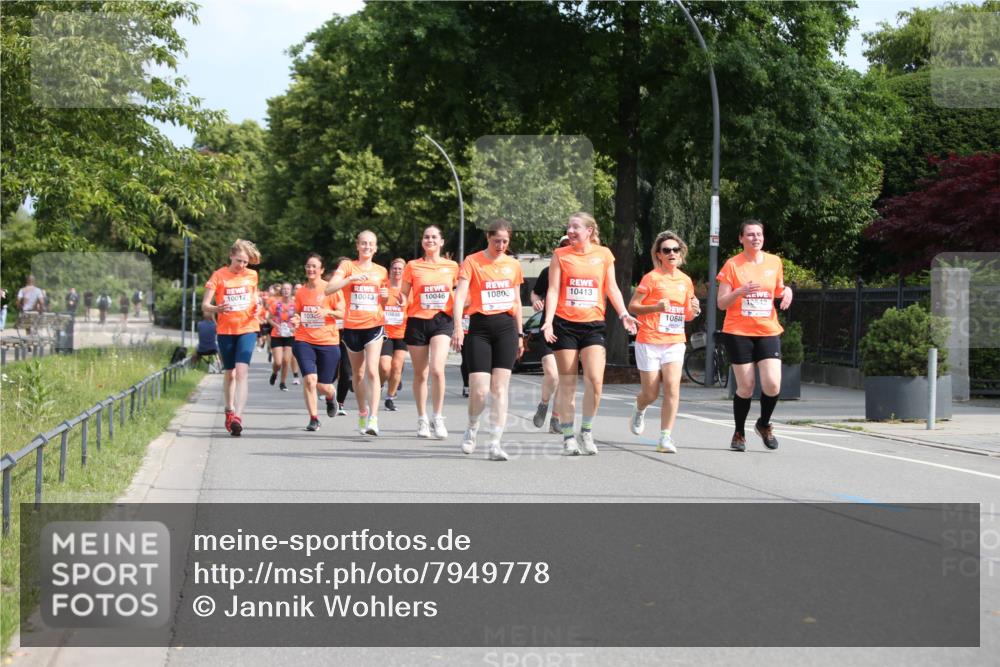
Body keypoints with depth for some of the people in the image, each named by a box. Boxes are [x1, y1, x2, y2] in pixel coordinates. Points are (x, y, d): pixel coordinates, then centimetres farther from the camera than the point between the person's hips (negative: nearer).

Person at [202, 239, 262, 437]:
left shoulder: (252, 275, 4)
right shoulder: (219, 275, -4)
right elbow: (205, 305, -8)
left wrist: (257, 308, -3)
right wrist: (217, 309, -30)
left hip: (247, 329, 0)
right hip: (225, 330, 0)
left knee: (241, 372, -17)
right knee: (229, 373, 12)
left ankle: (237, 417, -25)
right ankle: (229, 411, 33)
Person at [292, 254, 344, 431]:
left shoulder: (331, 289, -3)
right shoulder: (300, 291, 7)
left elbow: (342, 313, -3)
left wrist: (327, 311, -21)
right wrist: (296, 320, -5)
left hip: (328, 342, -2)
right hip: (304, 341, 2)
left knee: (323, 386, 4)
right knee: (309, 379, -17)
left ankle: (330, 398, 42)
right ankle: (313, 418, -4)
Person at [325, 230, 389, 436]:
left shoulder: (381, 272, 10)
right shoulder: (347, 266, 1)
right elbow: (329, 289, -15)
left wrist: (386, 296, -3)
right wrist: (352, 278, -26)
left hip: (374, 325, 0)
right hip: (352, 326, 0)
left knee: (372, 371, -16)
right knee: (358, 373, 11)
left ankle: (373, 418, -20)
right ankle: (362, 413, 31)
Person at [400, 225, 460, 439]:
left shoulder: (451, 266, 5)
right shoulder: (412, 266, 3)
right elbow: (404, 294, 6)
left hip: (442, 320, -1)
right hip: (417, 321, 1)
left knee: (437, 369, -19)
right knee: (420, 374, 7)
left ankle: (438, 418, -7)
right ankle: (422, 420, 20)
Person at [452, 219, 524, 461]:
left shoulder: (513, 265, 12)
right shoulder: (472, 262, -1)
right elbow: (460, 295, -11)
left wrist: (520, 334, 18)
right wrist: (458, 327, -23)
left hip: (506, 326, 3)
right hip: (480, 327, -3)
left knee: (500, 388, -3)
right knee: (479, 390, -9)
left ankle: (495, 443, -1)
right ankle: (472, 427, 21)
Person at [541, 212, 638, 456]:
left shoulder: (603, 254, 7)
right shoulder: (560, 255, 4)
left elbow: (612, 288, 10)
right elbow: (553, 290, 0)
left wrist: (623, 314, -4)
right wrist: (548, 321, -12)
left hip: (593, 325, 1)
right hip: (565, 324, 0)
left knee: (595, 380, -12)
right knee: (567, 383, 3)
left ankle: (587, 430, 7)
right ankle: (568, 436, 11)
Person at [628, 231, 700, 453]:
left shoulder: (685, 281, 10)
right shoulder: (652, 278, -6)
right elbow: (632, 306, -6)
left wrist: (693, 310, -3)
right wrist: (655, 307, -21)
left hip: (675, 342, 3)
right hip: (649, 341, -3)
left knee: (672, 387, -15)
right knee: (651, 393, 3)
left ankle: (665, 437, -11)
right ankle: (639, 411, 40)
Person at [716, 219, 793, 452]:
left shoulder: (774, 262, 7)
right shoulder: (732, 265, -3)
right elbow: (721, 303, -4)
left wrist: (786, 291, 0)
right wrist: (739, 292, -22)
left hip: (768, 332, 3)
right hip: (738, 333, -3)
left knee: (772, 384, -11)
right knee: (745, 387, -2)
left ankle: (764, 424, 17)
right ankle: (739, 433, 19)